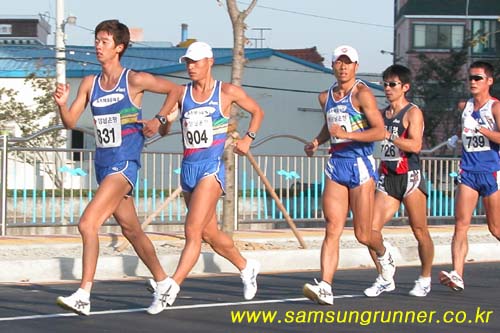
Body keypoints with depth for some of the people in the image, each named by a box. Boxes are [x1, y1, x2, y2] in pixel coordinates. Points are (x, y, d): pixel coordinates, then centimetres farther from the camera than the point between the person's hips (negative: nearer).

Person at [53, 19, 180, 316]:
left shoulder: (135, 80, -7)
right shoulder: (90, 83, 8)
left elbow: (174, 89, 5)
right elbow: (70, 122, 6)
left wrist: (160, 119, -5)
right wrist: (62, 103, -13)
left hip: (125, 164, -7)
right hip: (103, 164, 7)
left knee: (88, 223, -20)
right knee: (131, 229, 16)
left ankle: (84, 296, -22)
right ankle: (163, 281, 32)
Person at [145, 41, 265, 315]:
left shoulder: (227, 92, 0)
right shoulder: (181, 93, 8)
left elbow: (257, 111, 14)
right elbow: (162, 129, 7)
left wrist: (248, 139, 2)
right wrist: (165, 122, -15)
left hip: (211, 168, -6)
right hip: (188, 167, 6)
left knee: (193, 231, -16)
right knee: (210, 234, 15)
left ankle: (170, 289, -22)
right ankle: (247, 267, 38)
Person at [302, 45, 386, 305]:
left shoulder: (362, 94, -9)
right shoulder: (326, 97, 13)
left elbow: (380, 131, -17)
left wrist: (347, 134, -26)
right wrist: (316, 142, 14)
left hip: (361, 164, -5)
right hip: (336, 165, 5)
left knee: (363, 235, 2)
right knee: (332, 230, -7)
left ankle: (384, 255, 36)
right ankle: (325, 288, -15)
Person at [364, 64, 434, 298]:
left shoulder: (413, 113, -6)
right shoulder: (382, 114, 14)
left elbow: (415, 145, -19)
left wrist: (388, 136, -25)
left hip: (410, 177, -6)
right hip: (387, 178, 6)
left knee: (420, 231, 3)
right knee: (371, 228, -7)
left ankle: (425, 279, 18)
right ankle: (384, 279, 4)